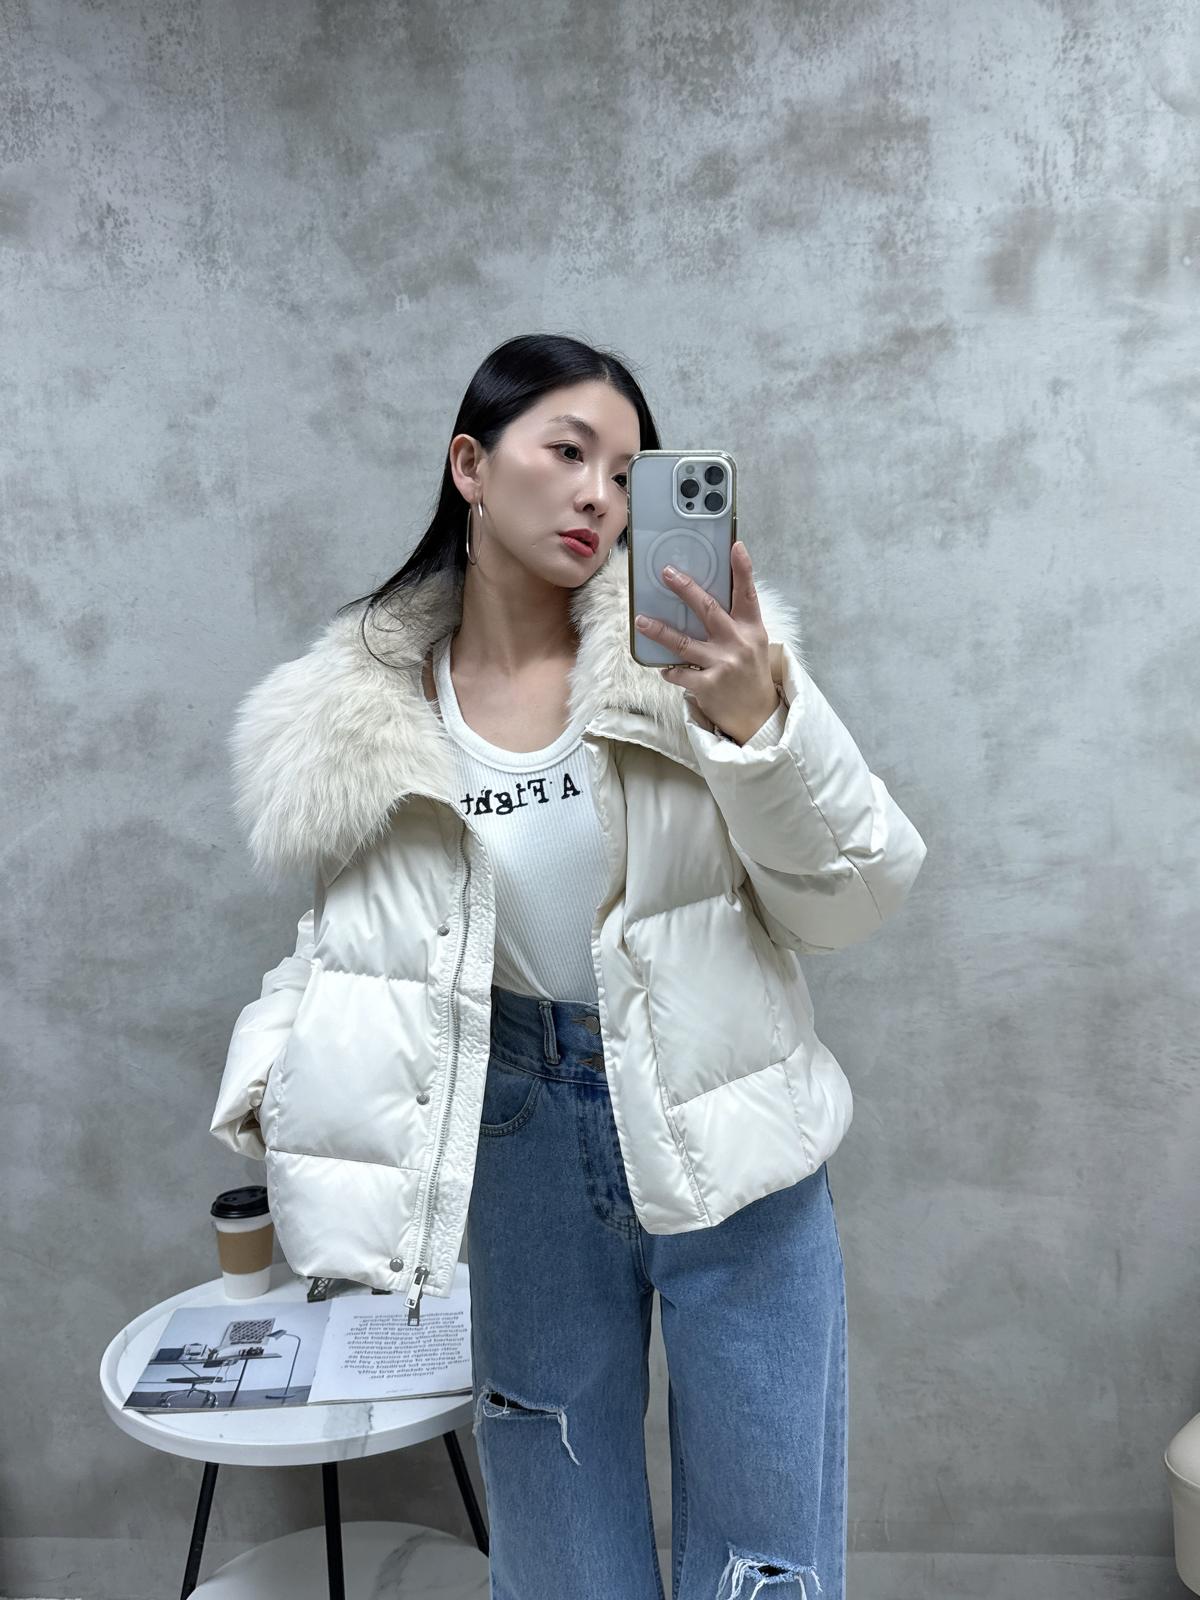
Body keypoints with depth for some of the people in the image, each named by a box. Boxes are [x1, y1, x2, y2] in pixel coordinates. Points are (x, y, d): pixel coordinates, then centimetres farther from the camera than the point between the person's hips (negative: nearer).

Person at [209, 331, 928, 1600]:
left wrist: (760, 723, -25)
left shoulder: (692, 649, -11)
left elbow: (853, 900, -10)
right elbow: (352, 943, 6)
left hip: (718, 1134, -1)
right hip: (521, 1144, 1)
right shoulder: (363, 713, -4)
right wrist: (269, 1079, -11)